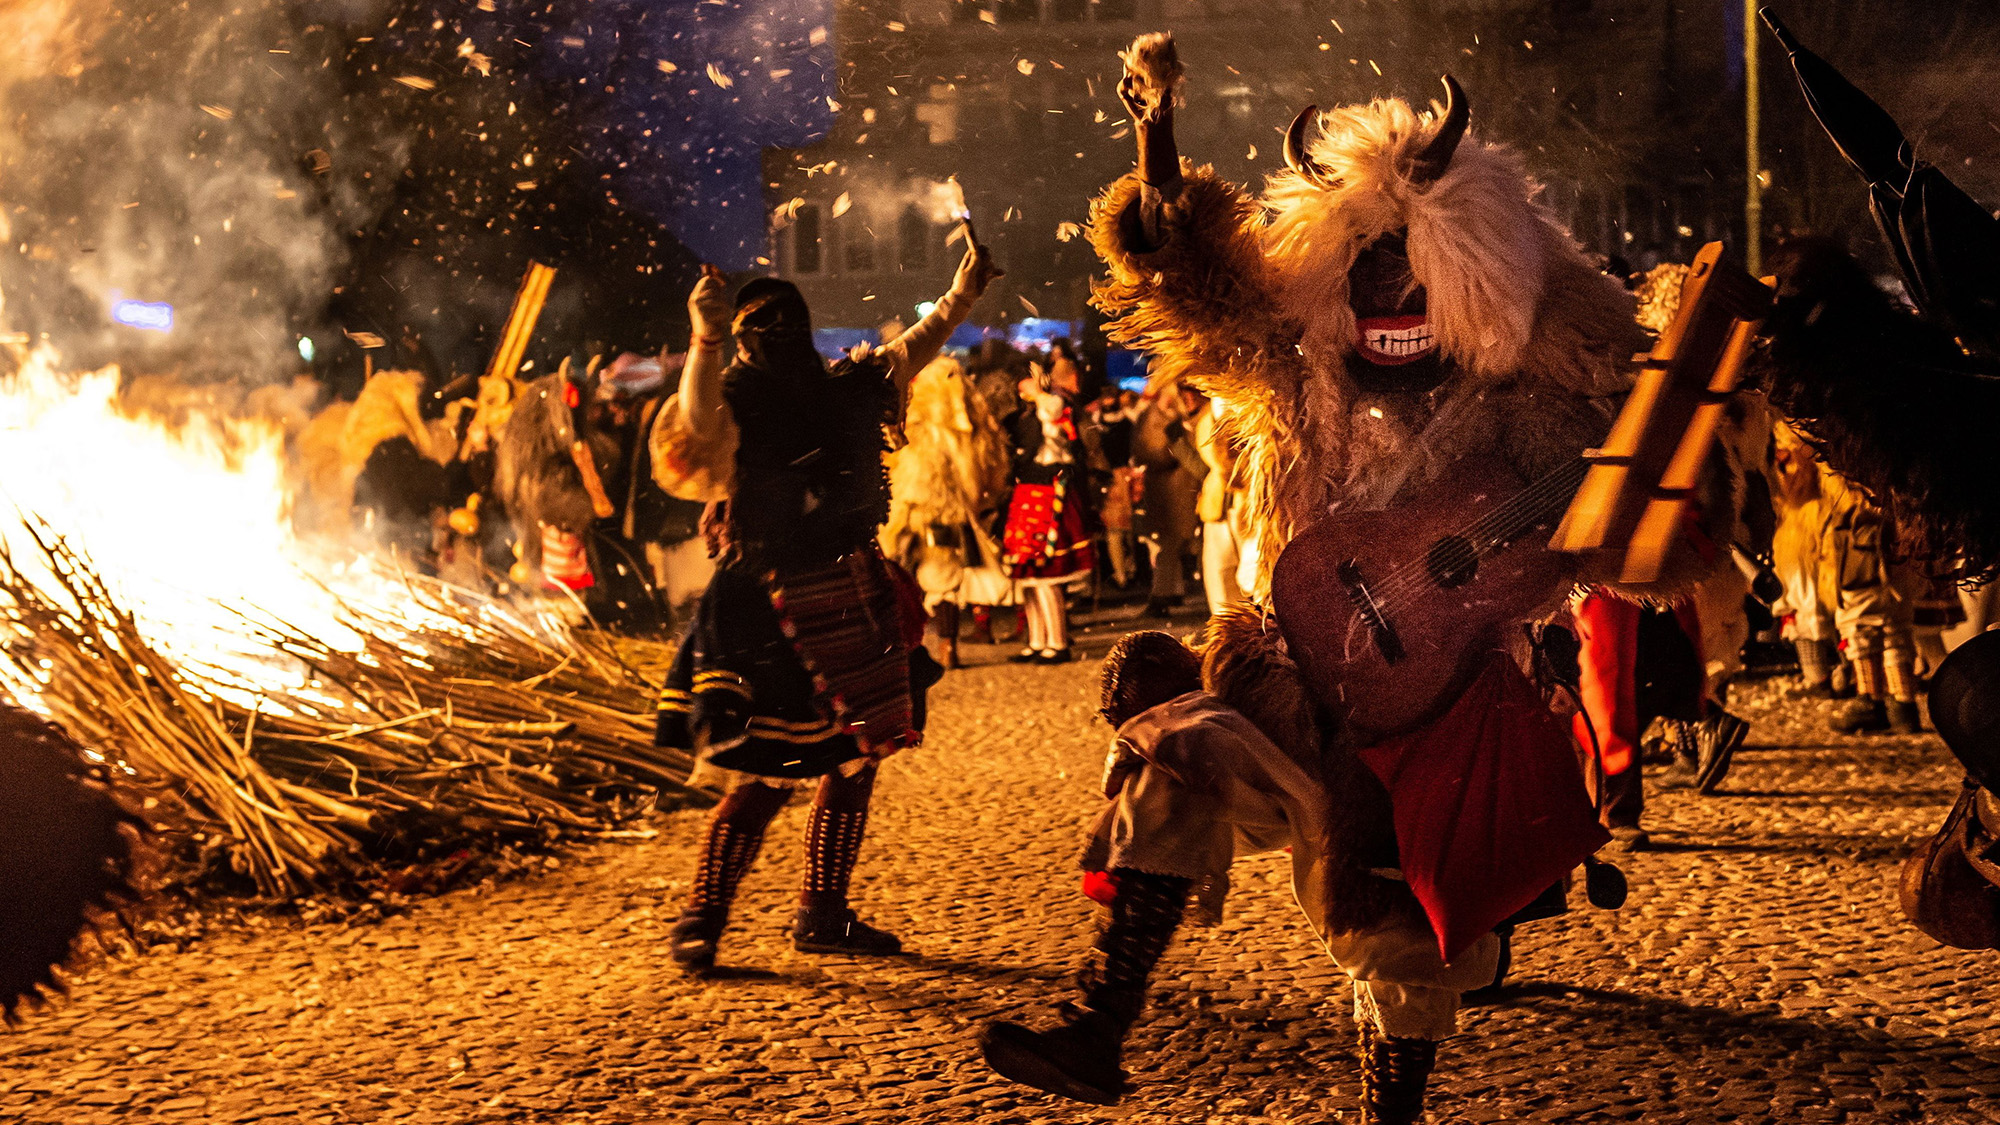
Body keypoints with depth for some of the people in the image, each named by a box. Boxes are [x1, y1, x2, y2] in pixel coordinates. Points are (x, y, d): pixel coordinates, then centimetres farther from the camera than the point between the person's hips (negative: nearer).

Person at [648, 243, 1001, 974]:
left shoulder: (848, 388, 8)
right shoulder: (735, 403, -10)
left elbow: (912, 351, 23)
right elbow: (697, 424, -32)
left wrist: (963, 294, 23)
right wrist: (705, 337, -40)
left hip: (855, 598, 7)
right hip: (772, 609, -7)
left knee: (856, 761, 13)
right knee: (767, 779, -6)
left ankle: (822, 915, 27)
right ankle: (699, 922, 9)